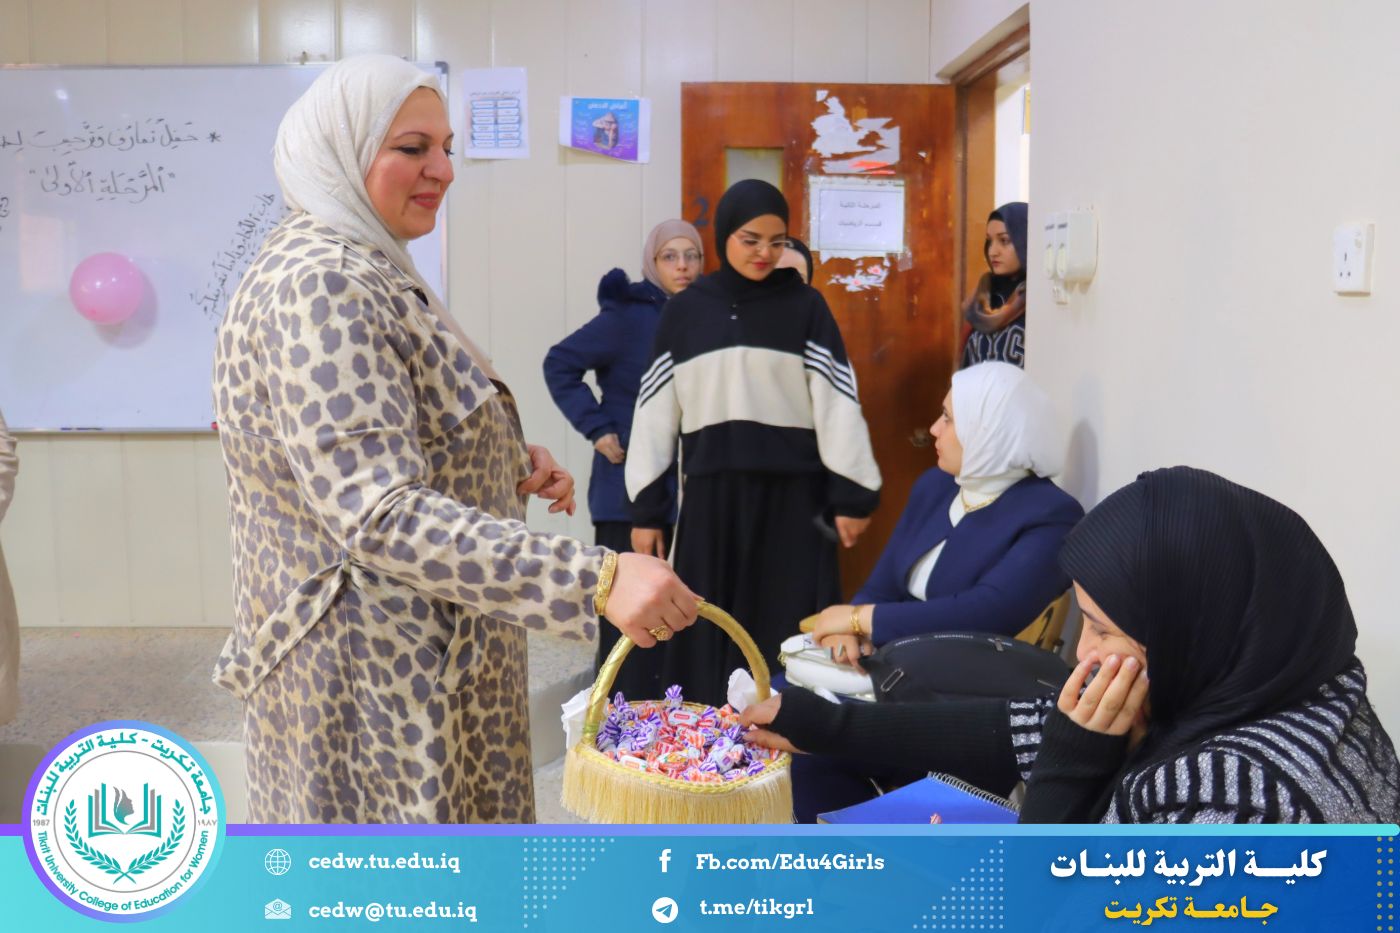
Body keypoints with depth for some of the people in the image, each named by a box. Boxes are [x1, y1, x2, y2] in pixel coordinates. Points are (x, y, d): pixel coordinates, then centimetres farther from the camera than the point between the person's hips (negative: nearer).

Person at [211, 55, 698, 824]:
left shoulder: (362, 270, 12)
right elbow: (380, 516, -30)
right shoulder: (321, 283, -20)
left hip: (419, 662, 10)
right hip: (373, 672, -10)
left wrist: (509, 464, 3)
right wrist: (595, 579, -37)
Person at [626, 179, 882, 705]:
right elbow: (656, 412, 7)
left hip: (791, 493, -1)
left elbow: (836, 402, 0)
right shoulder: (684, 312, 7)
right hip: (710, 492, 2)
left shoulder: (805, 307, 3)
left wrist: (852, 494, -6)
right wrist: (645, 507, 4)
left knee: (787, 634, 1)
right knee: (708, 634, 5)